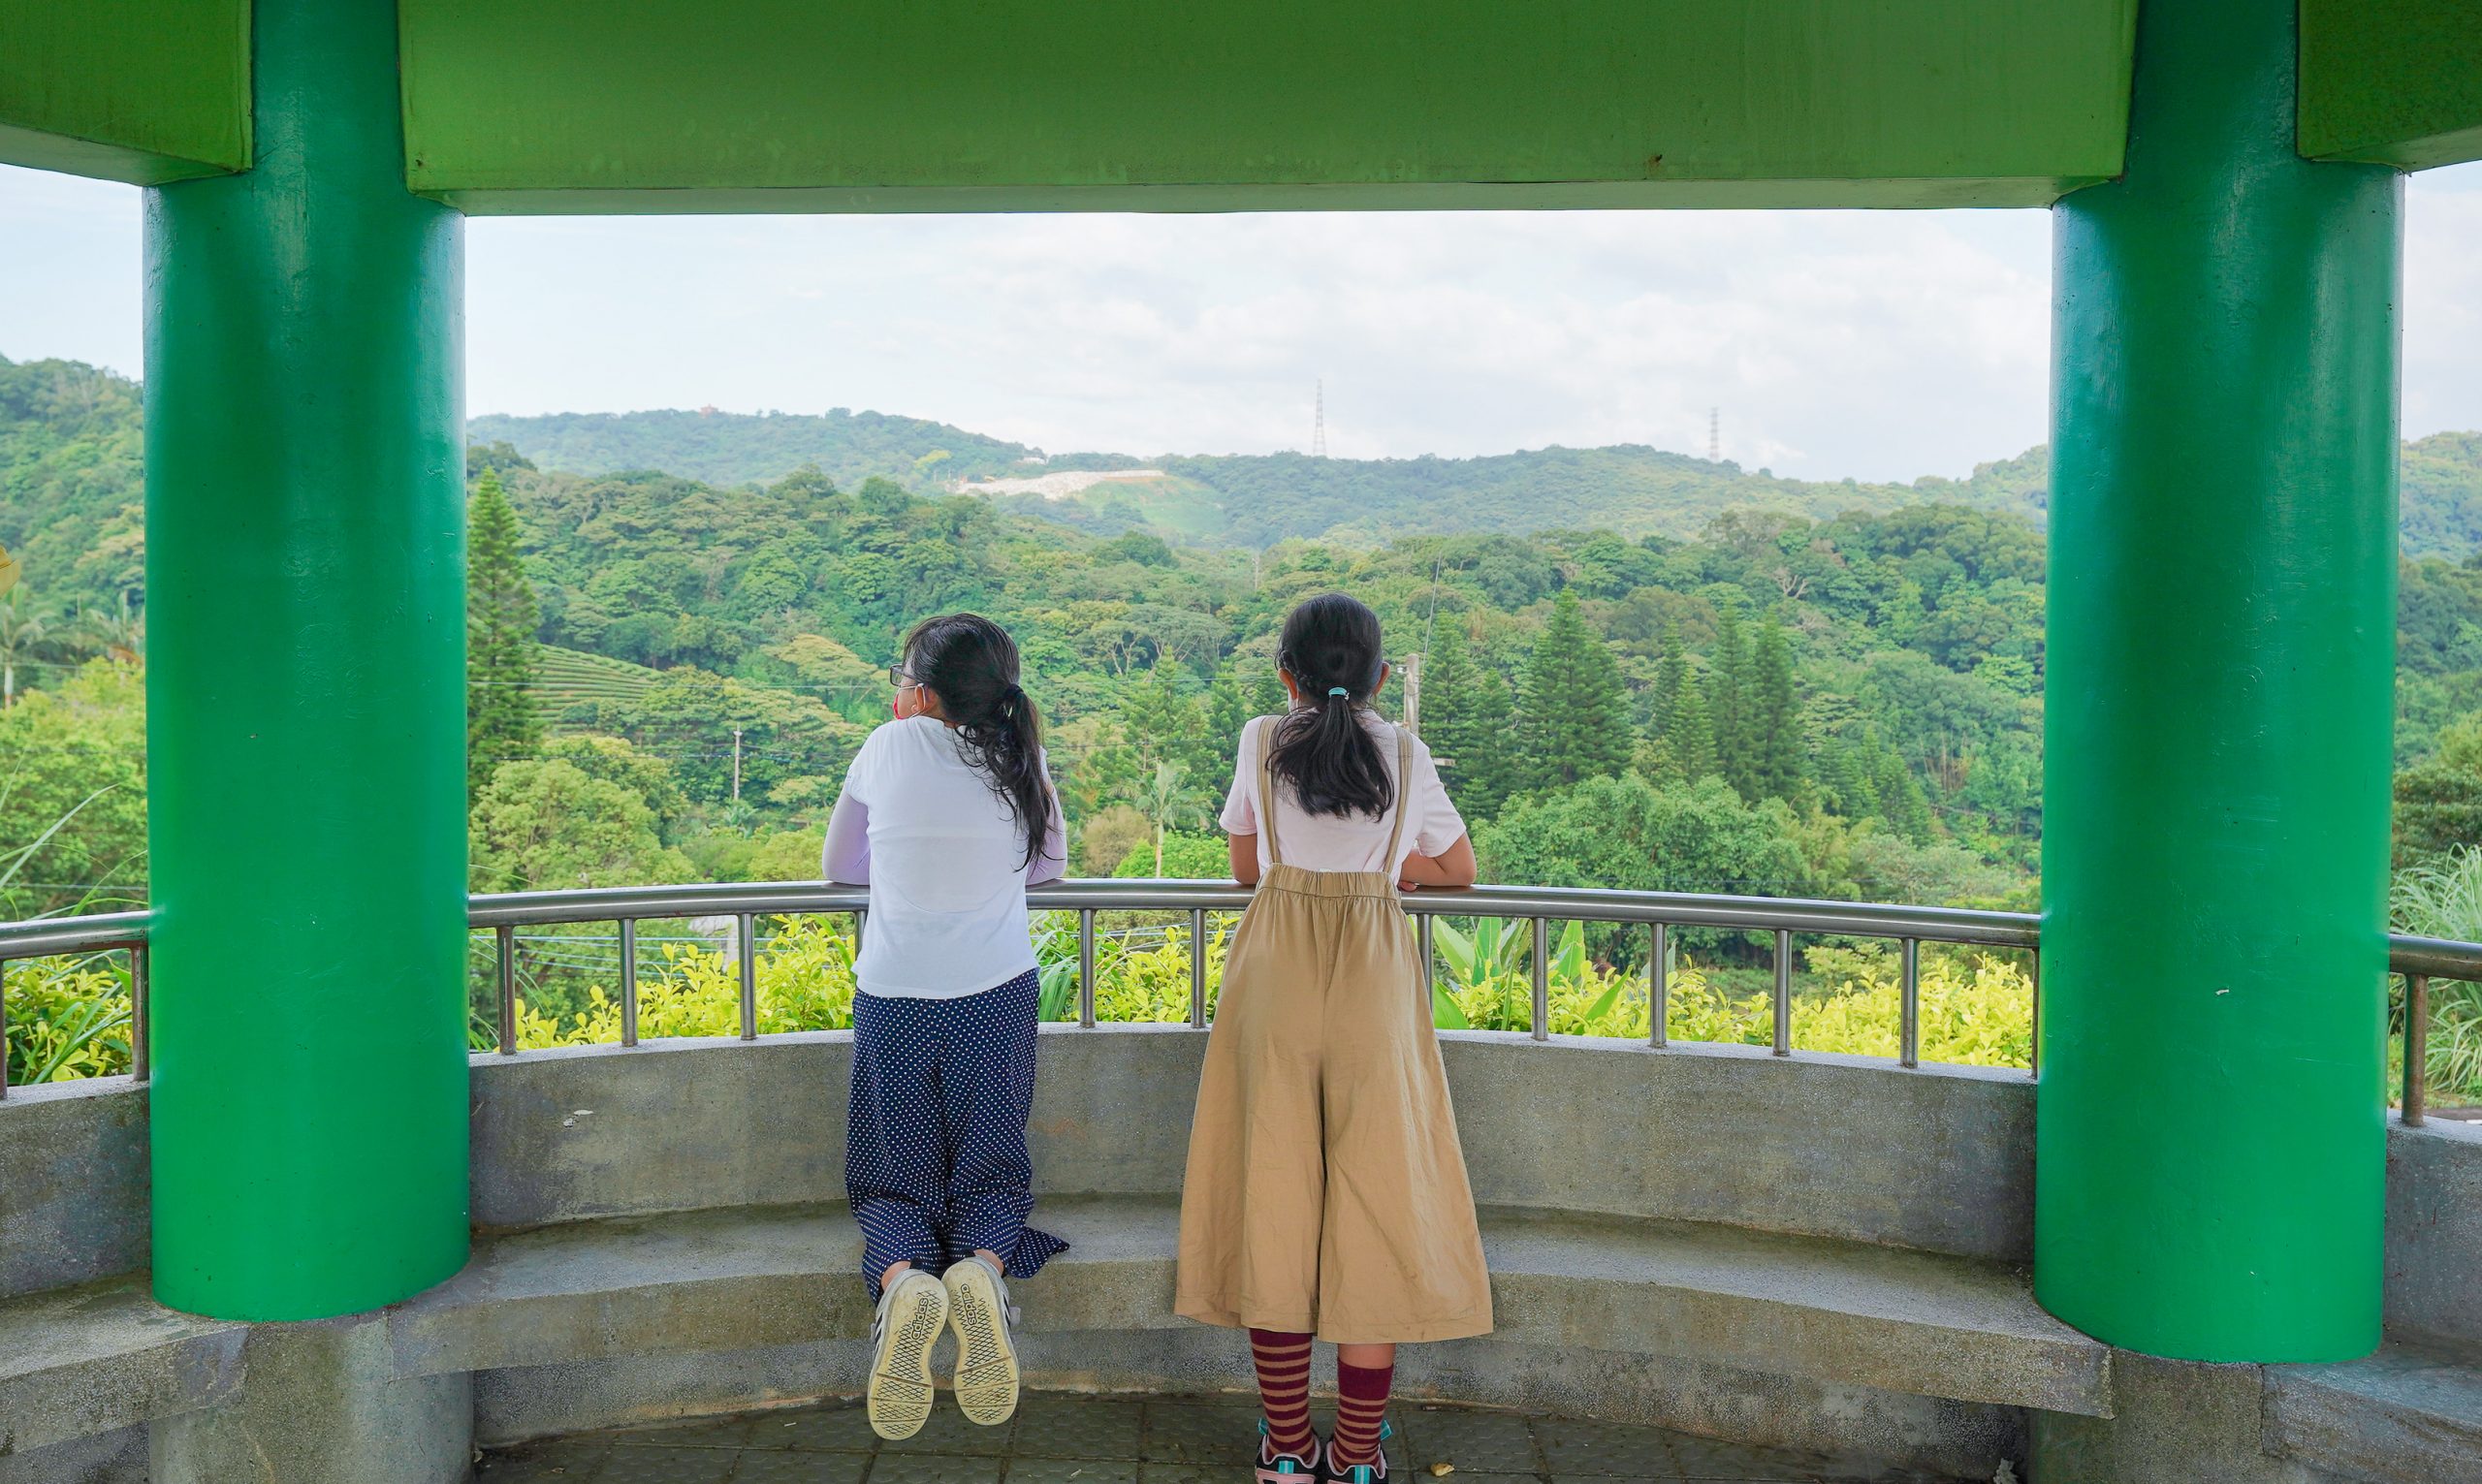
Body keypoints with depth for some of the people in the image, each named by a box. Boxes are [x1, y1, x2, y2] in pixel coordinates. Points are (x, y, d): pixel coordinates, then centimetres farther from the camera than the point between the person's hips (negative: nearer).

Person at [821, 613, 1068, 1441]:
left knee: (895, 1184, 12)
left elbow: (838, 867, 11)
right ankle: (982, 1269, -20)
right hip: (997, 999, 1)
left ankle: (901, 1280, -21)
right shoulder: (1022, 760, 1)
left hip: (893, 1001, -1)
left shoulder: (889, 748, -3)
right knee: (990, 1177, 13)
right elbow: (1049, 866, 17)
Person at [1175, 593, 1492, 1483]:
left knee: (1272, 1199, 6)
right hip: (1373, 983, 0)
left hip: (1274, 975, 0)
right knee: (1374, 1203, 5)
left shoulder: (1262, 743, 7)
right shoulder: (1406, 756, 9)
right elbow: (1460, 871, 18)